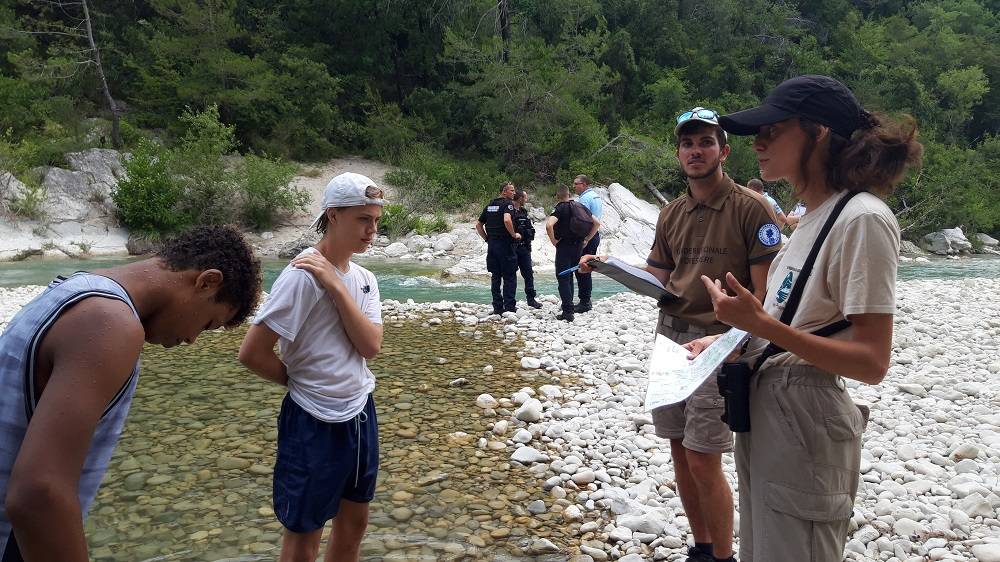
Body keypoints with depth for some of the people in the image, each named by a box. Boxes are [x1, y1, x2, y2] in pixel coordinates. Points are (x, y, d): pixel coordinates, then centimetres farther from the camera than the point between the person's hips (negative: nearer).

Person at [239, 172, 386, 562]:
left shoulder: (364, 279, 3)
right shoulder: (303, 276, -19)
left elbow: (371, 346, -12)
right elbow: (251, 353, -20)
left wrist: (336, 285, -20)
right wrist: (300, 382, -5)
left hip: (360, 414, 7)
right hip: (315, 423, -7)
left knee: (354, 523, 21)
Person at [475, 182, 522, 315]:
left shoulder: (489, 205, 14)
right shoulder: (508, 203, -9)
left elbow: (478, 225, 16)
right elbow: (507, 220, -28)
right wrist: (514, 235, -16)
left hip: (492, 245, 7)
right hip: (505, 244, -7)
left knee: (495, 276, 10)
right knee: (509, 277, 1)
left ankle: (497, 307, 12)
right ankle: (509, 307, 1)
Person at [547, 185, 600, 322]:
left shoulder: (560, 208, -11)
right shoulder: (580, 206, 8)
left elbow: (549, 225, -29)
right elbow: (597, 223, 9)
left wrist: (553, 240, -15)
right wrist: (586, 239, 10)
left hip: (564, 246, -6)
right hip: (578, 246, 7)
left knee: (562, 279, -1)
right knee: (569, 277, 20)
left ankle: (568, 312, -6)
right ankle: (568, 307, 27)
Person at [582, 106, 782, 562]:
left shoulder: (751, 208, -7)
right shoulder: (671, 213, 11)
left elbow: (764, 293, -10)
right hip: (670, 337, 6)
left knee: (703, 462, -5)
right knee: (680, 453, 12)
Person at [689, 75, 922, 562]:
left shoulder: (862, 219, -18)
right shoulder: (815, 217, 9)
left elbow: (871, 362, -21)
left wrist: (759, 323, -27)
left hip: (804, 428, -9)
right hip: (764, 417, 9)